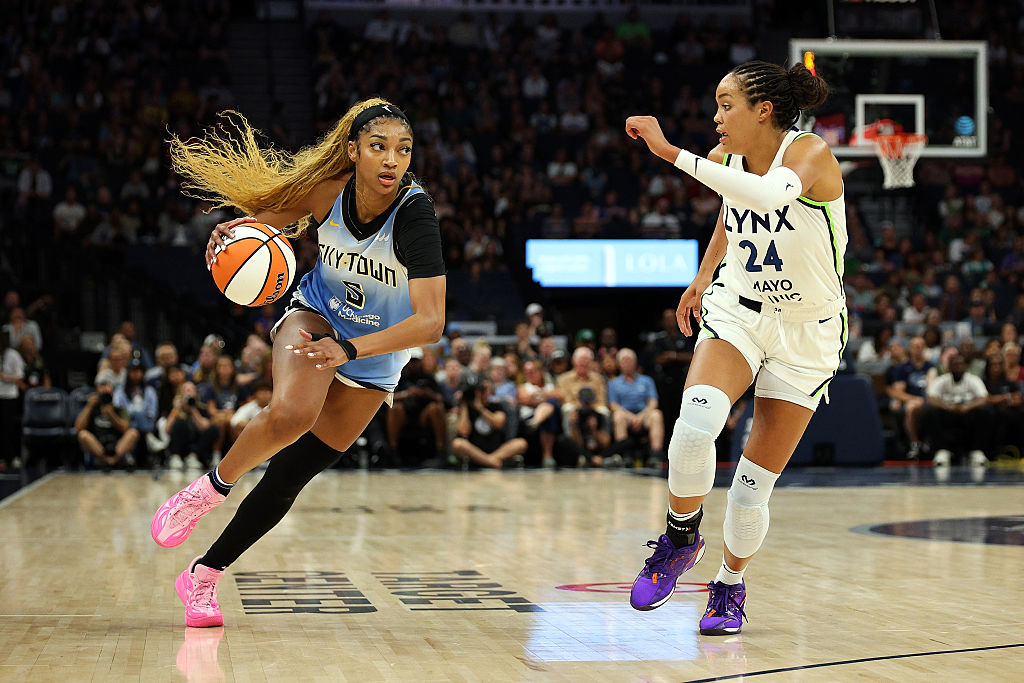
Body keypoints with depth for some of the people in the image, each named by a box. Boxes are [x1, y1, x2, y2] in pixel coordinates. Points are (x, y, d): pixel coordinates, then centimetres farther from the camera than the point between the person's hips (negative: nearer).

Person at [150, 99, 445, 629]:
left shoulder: (415, 216, -32)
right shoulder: (329, 187, -21)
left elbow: (430, 324, -38)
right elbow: (273, 212, 2)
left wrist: (347, 349, -48)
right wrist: (238, 230, -20)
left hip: (377, 353, -1)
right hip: (316, 315, 1)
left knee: (293, 473, 1)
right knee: (290, 414, -33)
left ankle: (204, 575, 19)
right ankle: (210, 489, -6)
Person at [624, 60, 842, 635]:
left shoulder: (811, 153, -23)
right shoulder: (726, 158, -5)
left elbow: (771, 194, -47)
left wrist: (672, 151, -47)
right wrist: (702, 279, 22)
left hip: (807, 333, -3)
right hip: (738, 309, 3)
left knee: (755, 483, 0)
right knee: (697, 421, -27)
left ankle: (731, 585, 26)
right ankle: (681, 538, -3)